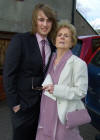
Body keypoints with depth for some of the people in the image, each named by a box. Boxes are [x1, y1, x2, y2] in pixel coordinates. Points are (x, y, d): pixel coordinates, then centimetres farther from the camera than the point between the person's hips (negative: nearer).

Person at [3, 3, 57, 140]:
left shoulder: (52, 45, 4)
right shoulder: (20, 40, -13)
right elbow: (8, 74, -14)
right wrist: (14, 103, -15)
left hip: (43, 101, 5)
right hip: (23, 102, -5)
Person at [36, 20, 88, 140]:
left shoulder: (78, 63, -11)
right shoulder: (51, 59, 8)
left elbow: (81, 92, -13)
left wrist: (56, 89, -21)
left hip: (63, 115, -5)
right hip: (46, 112, 5)